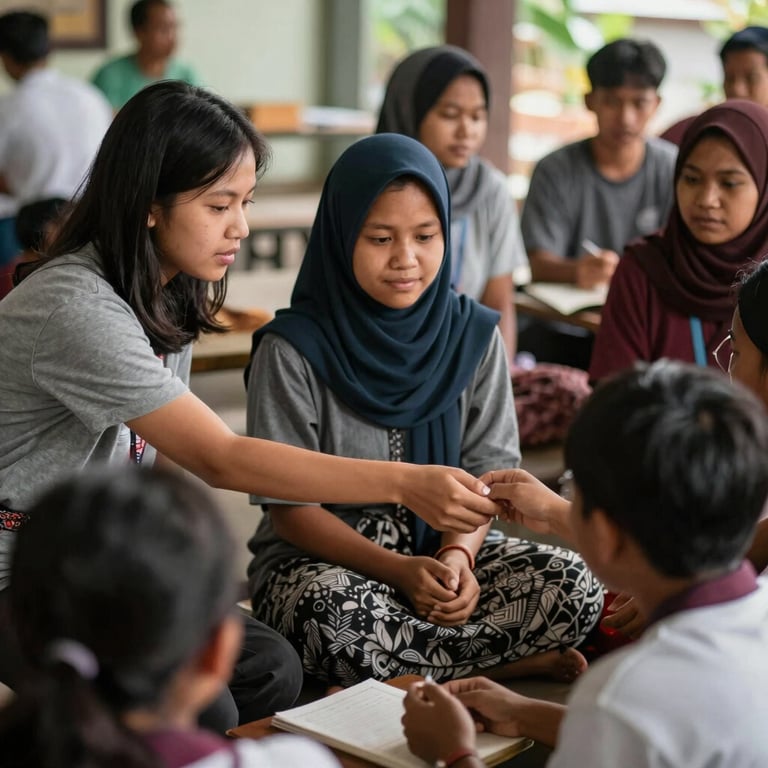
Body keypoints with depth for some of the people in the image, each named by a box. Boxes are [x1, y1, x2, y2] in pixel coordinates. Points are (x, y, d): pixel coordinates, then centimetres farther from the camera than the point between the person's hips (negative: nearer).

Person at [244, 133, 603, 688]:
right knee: (329, 616, -37)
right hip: (321, 559, -2)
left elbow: (486, 474, 3)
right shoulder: (293, 349, -11)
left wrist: (459, 553, -18)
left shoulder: (473, 335, 0)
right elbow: (290, 507, -10)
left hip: (444, 547, 3)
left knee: (574, 586, -22)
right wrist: (399, 571, -21)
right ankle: (511, 661, -16)